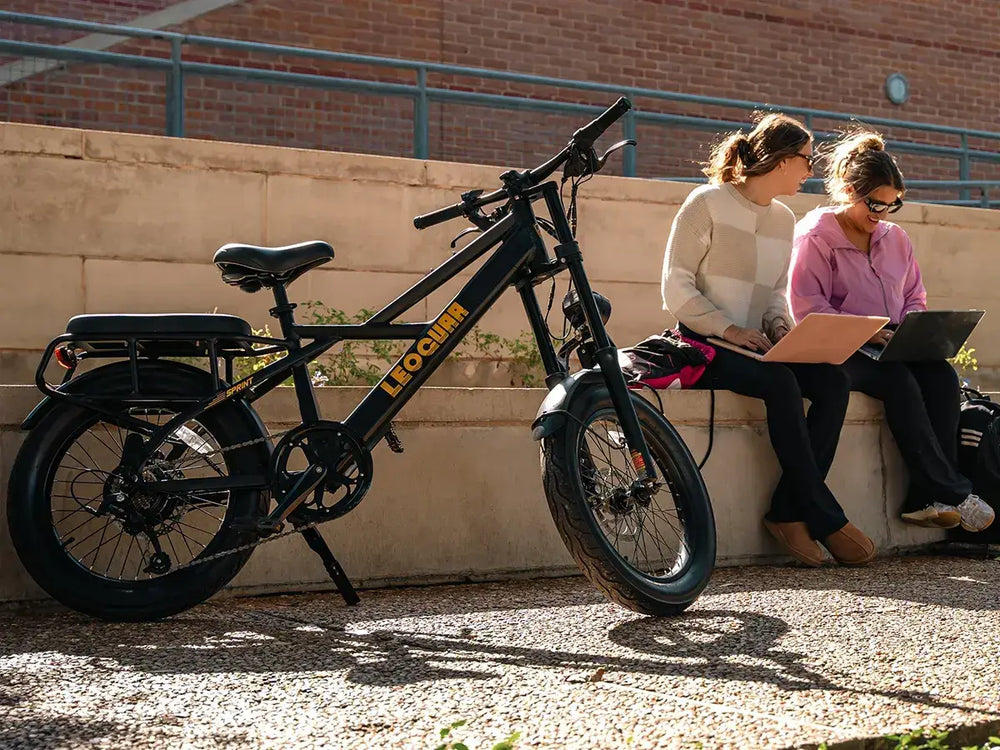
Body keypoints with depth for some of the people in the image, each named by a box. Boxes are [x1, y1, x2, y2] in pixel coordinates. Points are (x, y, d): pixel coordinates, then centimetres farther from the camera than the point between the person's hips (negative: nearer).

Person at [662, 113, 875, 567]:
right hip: (704, 344, -7)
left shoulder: (783, 219, 16)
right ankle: (825, 519, -25)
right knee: (780, 382, -33)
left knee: (833, 380, -20)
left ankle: (788, 512, -19)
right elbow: (676, 288, -10)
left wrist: (777, 323, -2)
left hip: (753, 344, 7)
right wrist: (729, 329, -21)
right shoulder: (707, 204, -6)